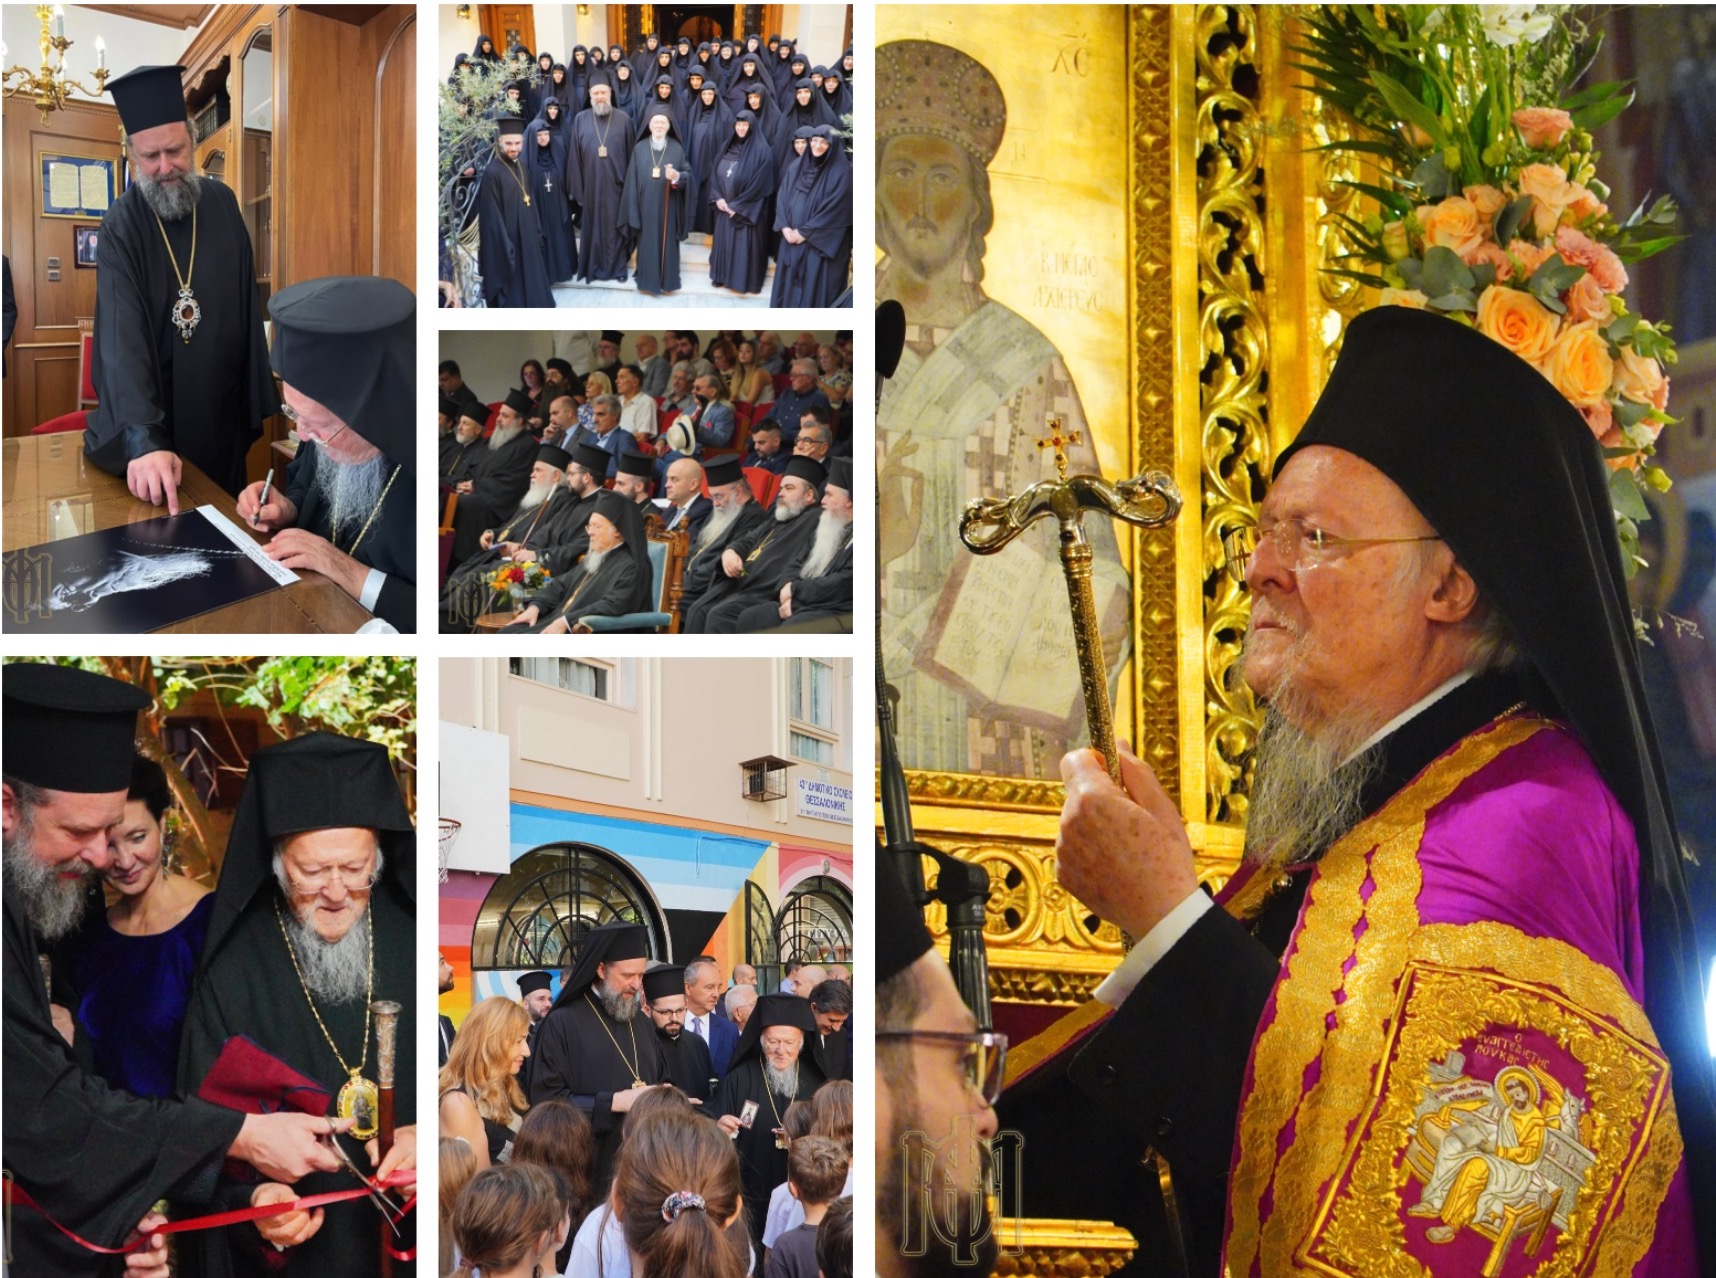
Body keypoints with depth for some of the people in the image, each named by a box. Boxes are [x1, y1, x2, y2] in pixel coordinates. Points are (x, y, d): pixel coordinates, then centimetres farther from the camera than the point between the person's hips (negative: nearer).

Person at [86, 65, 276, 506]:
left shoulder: (223, 205, -2)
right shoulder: (120, 229, -17)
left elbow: (246, 306, 6)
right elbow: (122, 339, -28)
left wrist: (256, 398, 2)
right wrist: (144, 441, -41)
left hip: (221, 412, 4)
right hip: (154, 416, -3)